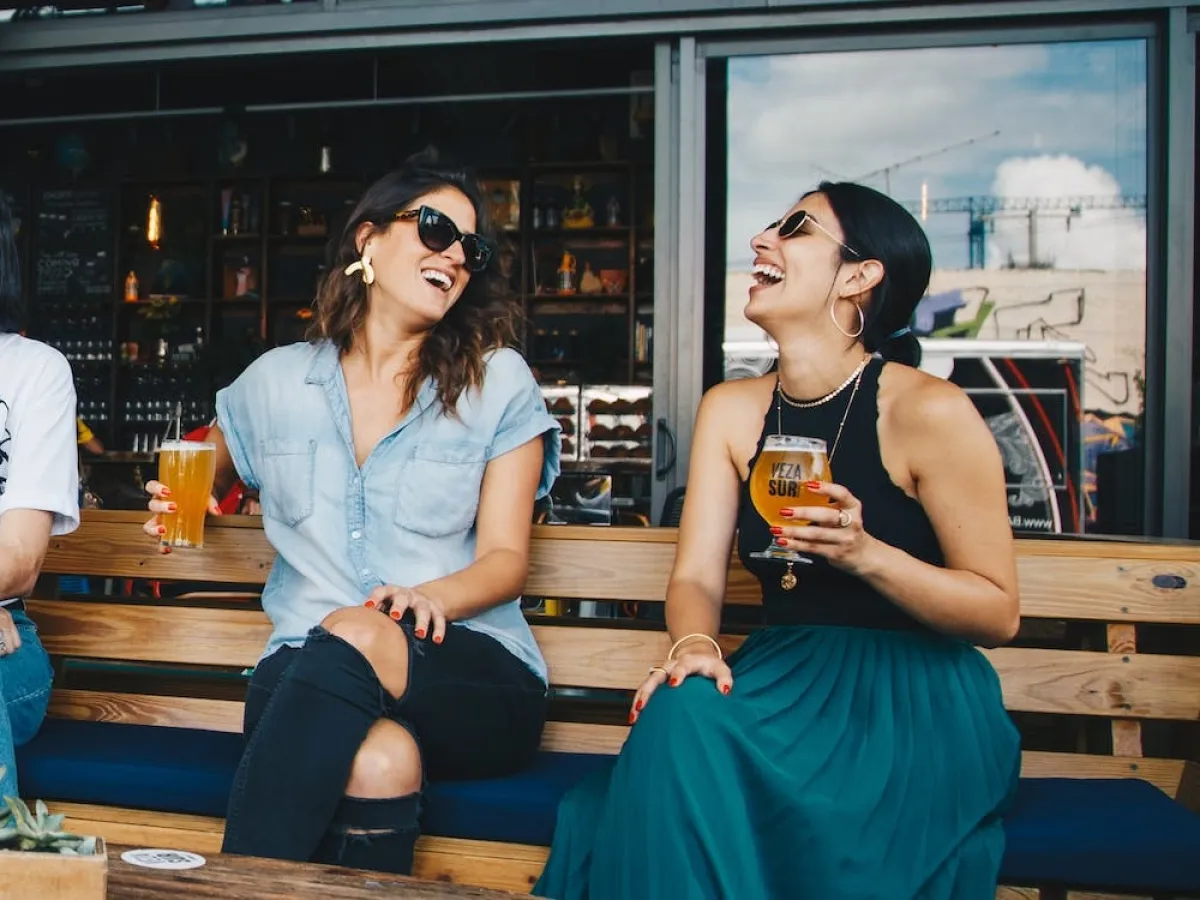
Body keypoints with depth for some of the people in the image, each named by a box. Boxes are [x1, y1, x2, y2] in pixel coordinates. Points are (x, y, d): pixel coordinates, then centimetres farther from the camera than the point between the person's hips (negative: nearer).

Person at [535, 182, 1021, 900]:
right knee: (681, 716, -27)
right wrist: (694, 645, -22)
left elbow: (999, 613, -6)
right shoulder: (731, 410, 8)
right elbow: (697, 576, 1)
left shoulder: (930, 412, -10)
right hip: (783, 674, 4)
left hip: (916, 692, -4)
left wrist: (865, 553, -22)